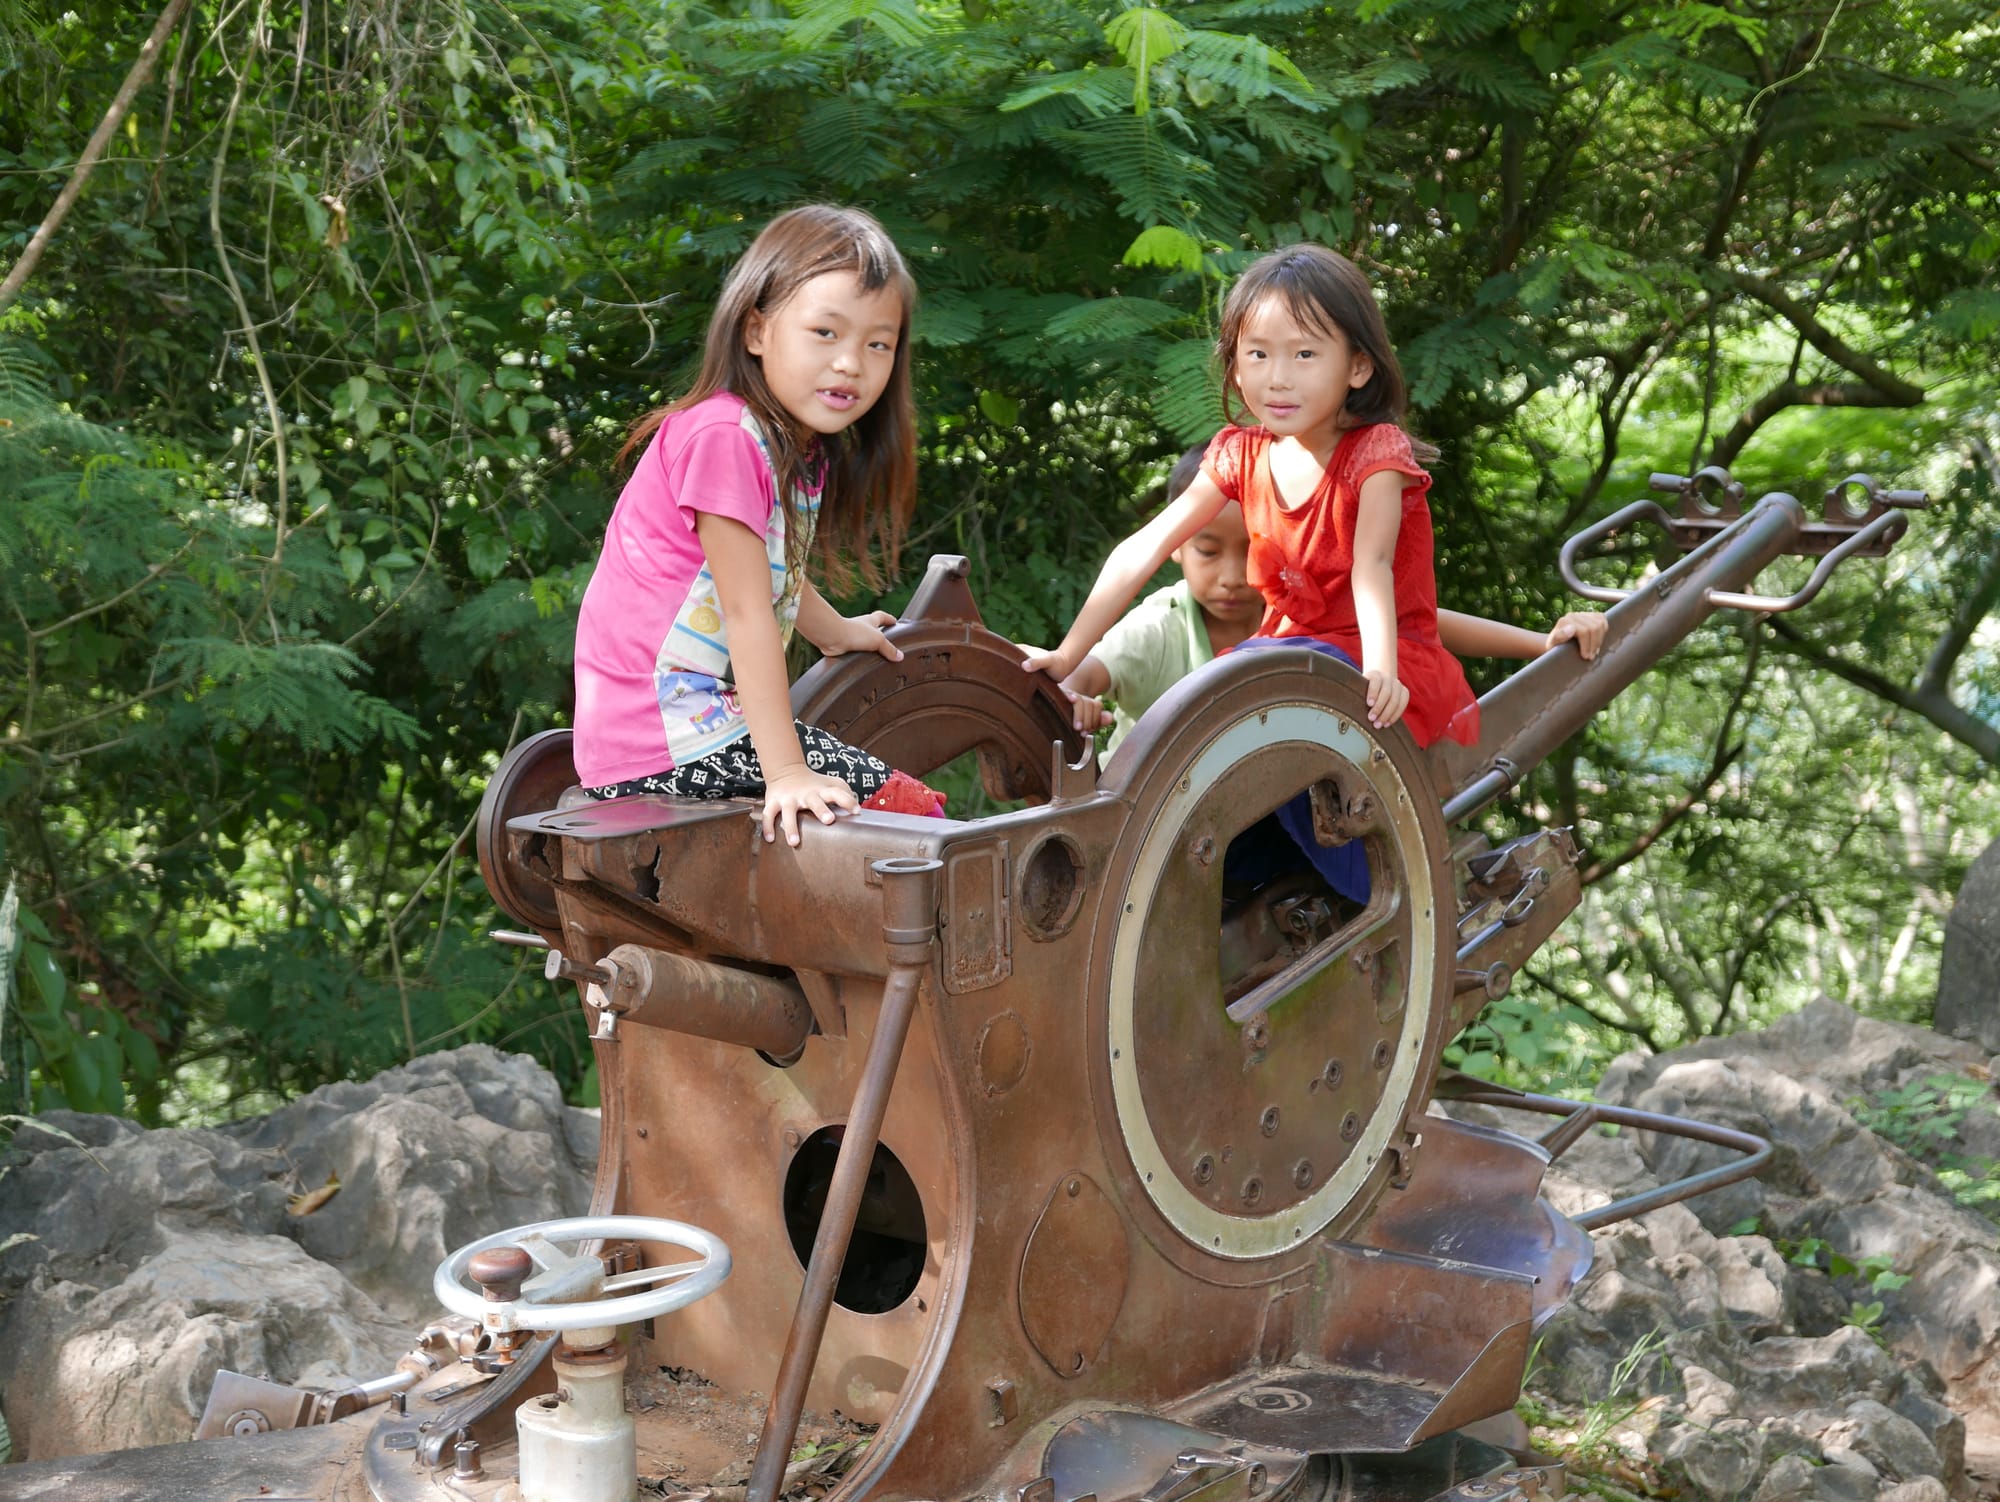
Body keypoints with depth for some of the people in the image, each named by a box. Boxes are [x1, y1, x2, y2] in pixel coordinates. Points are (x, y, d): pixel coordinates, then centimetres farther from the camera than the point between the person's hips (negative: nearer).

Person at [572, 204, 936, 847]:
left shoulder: (803, 450, 10)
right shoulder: (725, 436, -20)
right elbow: (747, 613, -23)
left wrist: (838, 631, 45)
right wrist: (786, 773, -26)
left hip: (710, 712, 10)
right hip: (666, 747, -10)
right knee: (914, 811, -13)